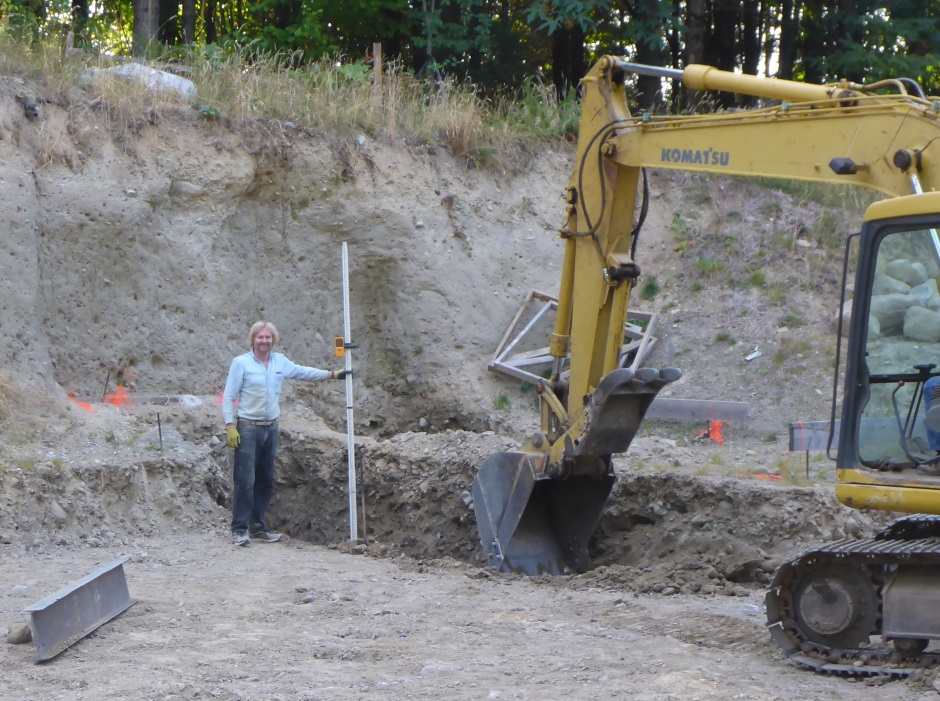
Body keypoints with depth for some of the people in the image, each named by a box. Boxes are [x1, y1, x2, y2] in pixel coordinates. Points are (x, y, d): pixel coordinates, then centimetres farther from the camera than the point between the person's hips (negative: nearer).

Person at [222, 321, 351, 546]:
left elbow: (303, 372, 26)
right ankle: (239, 529, -8)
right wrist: (230, 426, -13)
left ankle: (258, 528, 17)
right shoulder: (241, 363, -6)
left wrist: (333, 374, 28)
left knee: (266, 481, 9)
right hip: (248, 427, -6)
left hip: (271, 428, 6)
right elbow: (228, 397, -6)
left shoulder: (280, 362, 10)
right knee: (245, 480, -10)